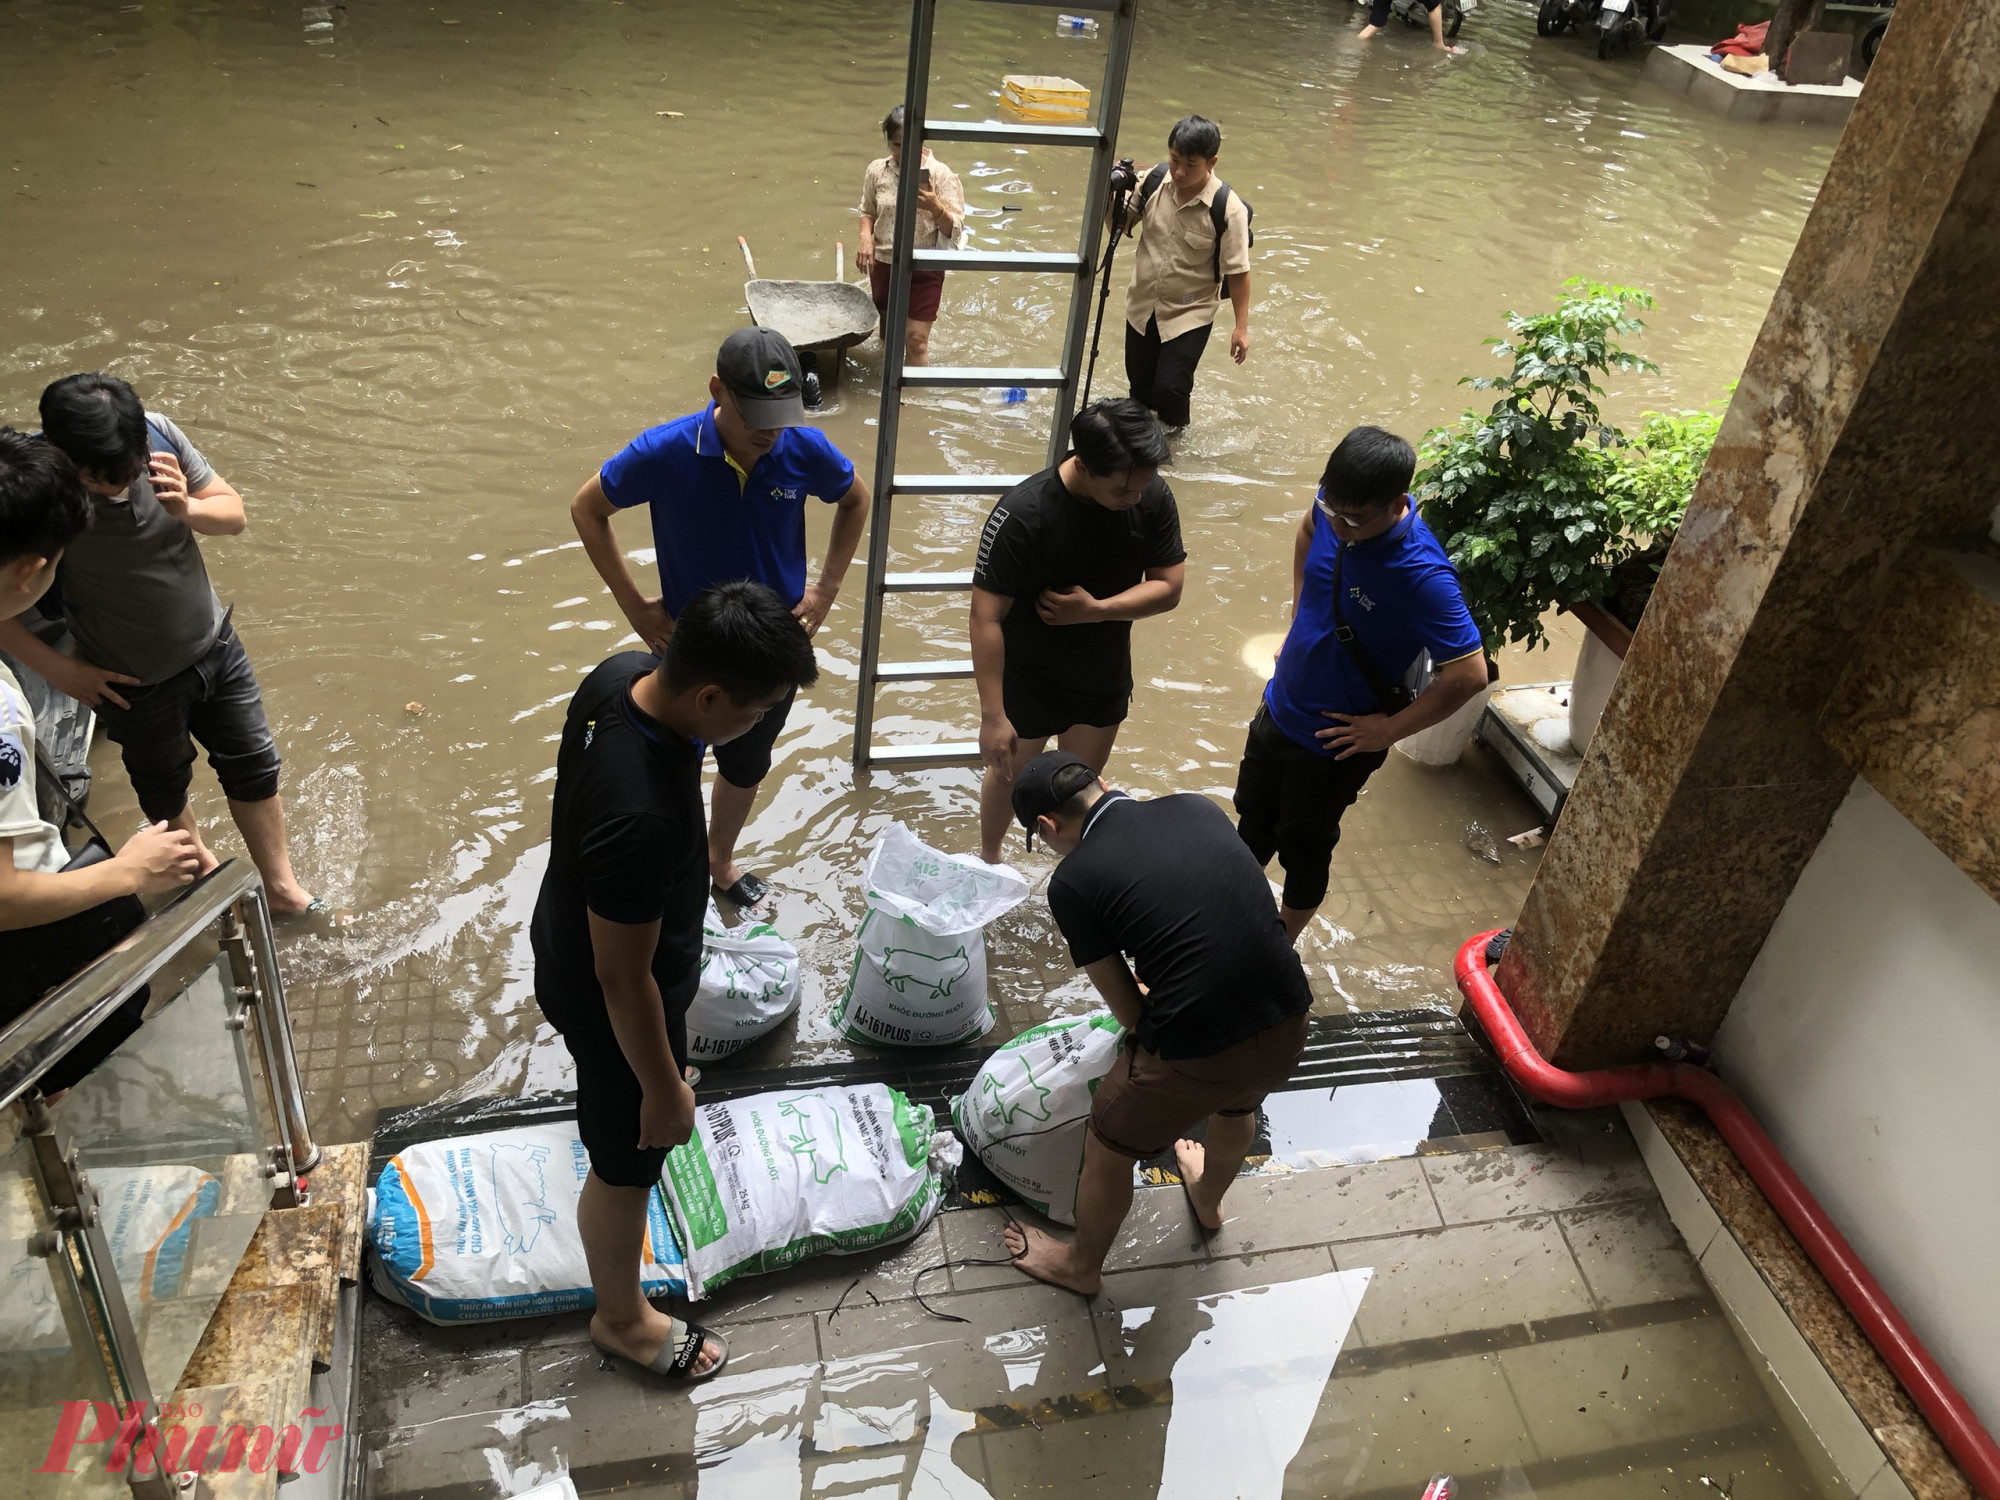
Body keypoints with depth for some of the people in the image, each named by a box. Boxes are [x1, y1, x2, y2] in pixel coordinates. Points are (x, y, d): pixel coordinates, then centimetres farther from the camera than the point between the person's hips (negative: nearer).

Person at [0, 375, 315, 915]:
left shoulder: (158, 433, -20)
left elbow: (234, 513, -8)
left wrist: (188, 510, -29)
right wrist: (60, 668, -18)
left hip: (215, 644, 3)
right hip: (137, 683, -3)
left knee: (255, 768, 15)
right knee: (166, 793, 22)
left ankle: (282, 889, 35)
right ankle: (208, 873, 50)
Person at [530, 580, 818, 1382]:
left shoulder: (623, 675, -19)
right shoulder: (642, 819, -45)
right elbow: (623, 980, -32)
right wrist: (664, 1090, -16)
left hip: (569, 933, 8)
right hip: (607, 1002, -8)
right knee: (627, 1160, 18)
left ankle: (607, 1102, 75)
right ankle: (621, 1317, 45)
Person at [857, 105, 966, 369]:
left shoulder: (941, 174, -13)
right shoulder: (876, 170, -4)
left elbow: (955, 229, -15)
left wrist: (935, 207, -34)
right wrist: (866, 237, -10)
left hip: (925, 268, -3)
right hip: (884, 264, 4)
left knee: (916, 339, -8)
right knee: (888, 332, 19)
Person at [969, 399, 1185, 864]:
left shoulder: (1152, 497, -19)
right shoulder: (1023, 514, -32)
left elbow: (1168, 586, -11)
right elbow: (987, 617, -28)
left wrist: (1095, 609, -27)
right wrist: (992, 716, -28)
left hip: (1106, 677, 3)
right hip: (1030, 680, -3)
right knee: (1010, 774, 21)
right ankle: (988, 859, 49)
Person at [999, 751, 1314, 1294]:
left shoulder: (1071, 883, -6)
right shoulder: (1197, 806, 7)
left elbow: (1129, 1011, 0)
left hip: (1195, 1052, -5)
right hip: (1289, 1026, 6)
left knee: (1108, 1149, 25)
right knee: (1236, 1106, 39)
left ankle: (1081, 1265, 50)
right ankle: (1208, 1199, 68)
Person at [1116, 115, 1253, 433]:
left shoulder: (1227, 209, -23)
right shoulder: (1153, 182, -12)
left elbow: (1237, 271, -16)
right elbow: (1120, 223, 3)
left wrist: (1241, 326, -14)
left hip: (1190, 314, -4)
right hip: (1142, 305, 4)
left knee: (1169, 387, -5)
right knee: (1139, 383, 19)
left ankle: (1172, 430, 30)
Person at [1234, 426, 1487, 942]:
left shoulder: (1422, 574, -34)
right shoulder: (1335, 511, -14)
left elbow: (1468, 673, -31)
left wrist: (1389, 729, -21)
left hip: (1334, 740, -6)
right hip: (1279, 707, 6)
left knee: (1304, 847, 16)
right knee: (1253, 821, 25)